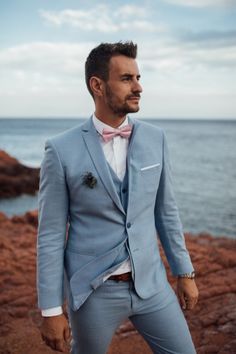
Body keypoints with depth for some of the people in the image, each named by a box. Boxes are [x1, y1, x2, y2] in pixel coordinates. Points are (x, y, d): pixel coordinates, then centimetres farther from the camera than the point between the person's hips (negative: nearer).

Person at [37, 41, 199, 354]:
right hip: (94, 292, -3)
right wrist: (51, 309, -7)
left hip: (150, 282, 3)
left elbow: (166, 210, 7)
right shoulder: (61, 150, -12)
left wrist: (184, 272, 9)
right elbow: (51, 234, -9)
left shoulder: (155, 138, -1)